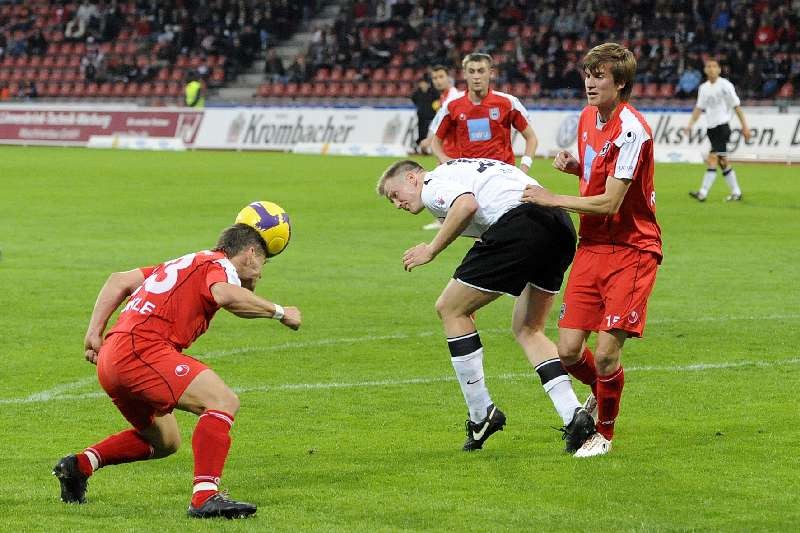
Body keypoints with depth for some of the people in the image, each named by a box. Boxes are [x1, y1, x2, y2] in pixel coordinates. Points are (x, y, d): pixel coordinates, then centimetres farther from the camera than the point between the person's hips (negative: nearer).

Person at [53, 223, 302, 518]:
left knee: (165, 441, 26)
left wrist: (94, 333, 18)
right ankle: (205, 497, -30)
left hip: (110, 359, 10)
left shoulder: (184, 264, 29)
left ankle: (80, 464, 23)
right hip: (141, 349, -10)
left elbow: (118, 281, 25)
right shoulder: (220, 263, 4)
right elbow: (227, 295, -20)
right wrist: (279, 312, -8)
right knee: (224, 402, -18)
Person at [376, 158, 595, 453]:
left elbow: (466, 205, -15)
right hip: (562, 228, 9)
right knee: (527, 330, 20)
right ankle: (573, 416, 2)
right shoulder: (463, 169, 34)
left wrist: (431, 250, -5)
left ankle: (481, 415, 9)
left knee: (451, 308, 8)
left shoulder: (432, 185, 6)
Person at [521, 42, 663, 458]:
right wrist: (573, 166, 4)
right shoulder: (588, 117, 7)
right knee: (568, 351, 0)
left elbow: (609, 202, -20)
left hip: (631, 250, -7)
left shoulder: (632, 130, -19)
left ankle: (604, 432, 13)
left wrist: (553, 200, -13)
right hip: (591, 245, 7)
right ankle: (600, 391, 33)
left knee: (606, 353, -11)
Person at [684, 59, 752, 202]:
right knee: (722, 161, 10)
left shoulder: (725, 85, -8)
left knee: (712, 158, -15)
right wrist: (690, 124, 1)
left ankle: (703, 193, -21)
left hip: (722, 126, -7)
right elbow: (699, 108, 15)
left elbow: (737, 107, -5)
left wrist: (745, 127, -5)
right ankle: (736, 192, 19)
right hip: (710, 128, 7)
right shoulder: (703, 88, 11)